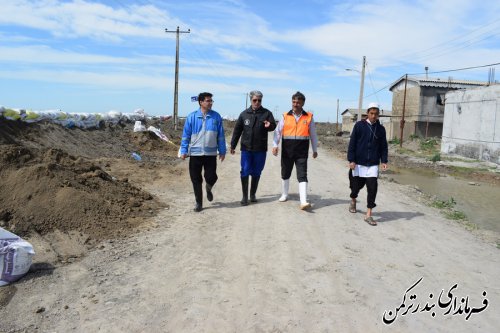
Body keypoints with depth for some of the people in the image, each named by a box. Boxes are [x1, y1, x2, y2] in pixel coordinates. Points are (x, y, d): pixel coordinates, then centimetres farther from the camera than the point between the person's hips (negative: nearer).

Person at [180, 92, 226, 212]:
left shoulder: (216, 117, 1)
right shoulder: (192, 117, -2)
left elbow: (221, 136, 6)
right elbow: (186, 135, 2)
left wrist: (222, 151, 5)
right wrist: (184, 150, -2)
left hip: (211, 153, 0)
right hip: (195, 153, 0)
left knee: (211, 177, -2)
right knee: (196, 179, 5)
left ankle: (208, 189, 34)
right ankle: (198, 202, 20)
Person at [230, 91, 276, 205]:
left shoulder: (267, 113, 2)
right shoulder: (244, 114, 6)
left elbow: (273, 126, -4)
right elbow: (237, 130, 9)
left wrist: (269, 125, -28)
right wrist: (232, 145, 8)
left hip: (260, 149, 0)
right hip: (246, 149, 0)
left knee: (256, 173, 9)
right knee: (245, 172, -4)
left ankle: (253, 195, 24)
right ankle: (245, 196, 6)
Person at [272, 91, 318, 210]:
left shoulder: (309, 117, 3)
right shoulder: (285, 116, 3)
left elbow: (313, 135, 10)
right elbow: (278, 132, -2)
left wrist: (315, 149, 15)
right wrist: (275, 145, -15)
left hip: (302, 151, -2)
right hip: (287, 150, 2)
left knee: (302, 176, -9)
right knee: (285, 174, 16)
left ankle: (303, 202, -14)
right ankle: (284, 195, 36)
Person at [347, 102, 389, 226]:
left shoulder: (380, 129, 6)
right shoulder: (359, 125, -2)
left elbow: (383, 146, 10)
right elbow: (352, 144, -4)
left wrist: (384, 161, -1)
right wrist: (351, 160, -9)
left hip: (373, 164, 2)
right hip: (358, 163, -1)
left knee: (372, 187, -9)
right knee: (357, 185, 10)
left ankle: (368, 215, -3)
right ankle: (353, 200, 44)